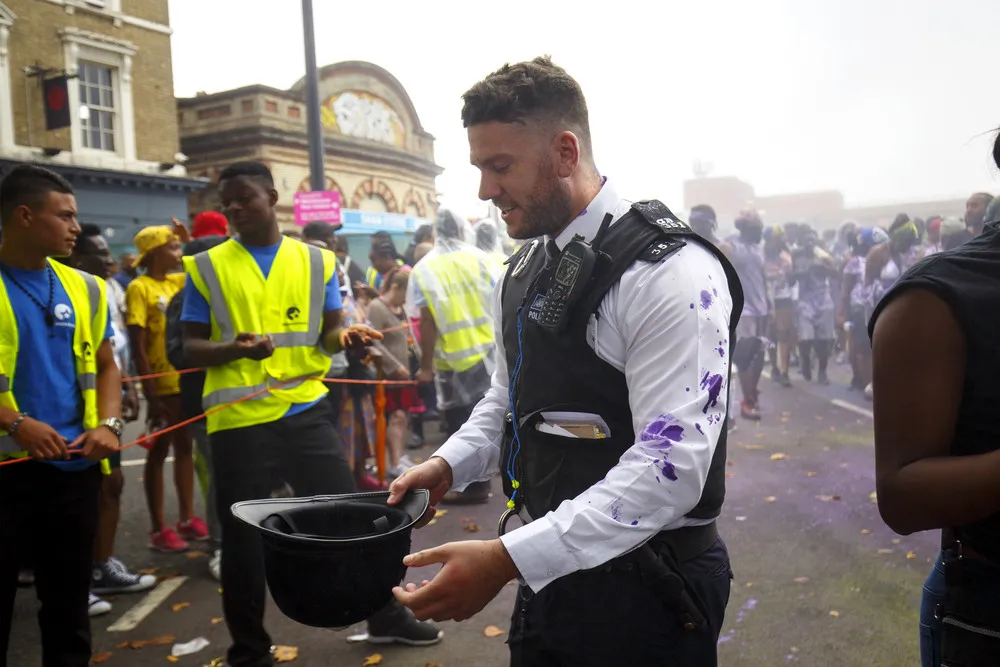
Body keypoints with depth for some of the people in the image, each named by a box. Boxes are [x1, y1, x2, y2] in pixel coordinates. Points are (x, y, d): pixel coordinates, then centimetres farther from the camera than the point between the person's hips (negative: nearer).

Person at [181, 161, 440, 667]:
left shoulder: (316, 261, 6)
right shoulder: (206, 268, 1)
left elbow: (327, 332, 11)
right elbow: (190, 347, 2)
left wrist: (344, 337, -13)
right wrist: (232, 349, -19)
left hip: (305, 409, 2)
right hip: (239, 419, -1)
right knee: (243, 535, 8)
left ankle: (385, 615, 30)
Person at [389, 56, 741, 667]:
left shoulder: (670, 272, -20)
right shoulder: (524, 272, 7)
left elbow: (671, 465, -26)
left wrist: (508, 560, -30)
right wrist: (449, 464, 0)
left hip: (646, 592, -7)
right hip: (550, 575, 7)